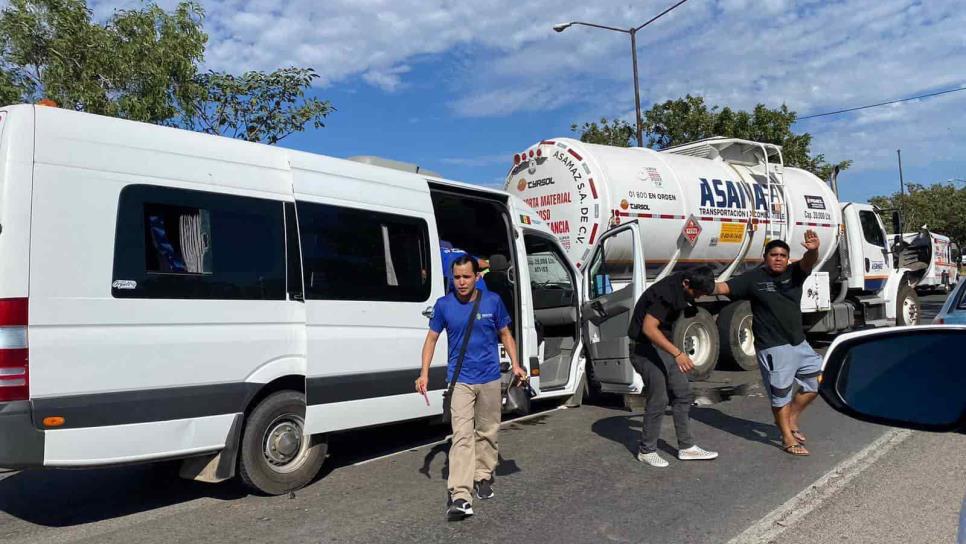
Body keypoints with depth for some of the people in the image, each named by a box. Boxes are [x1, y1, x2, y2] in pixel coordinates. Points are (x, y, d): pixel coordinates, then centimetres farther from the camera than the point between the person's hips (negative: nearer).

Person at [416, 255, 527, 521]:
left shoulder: (493, 301, -1)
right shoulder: (443, 305, -3)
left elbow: (506, 335, 9)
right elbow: (431, 339, 5)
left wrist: (515, 364, -1)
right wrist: (424, 373, -4)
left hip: (490, 379, 2)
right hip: (460, 380, -2)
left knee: (487, 432, 14)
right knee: (462, 436, -11)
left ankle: (483, 477, 32)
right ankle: (459, 495, -14)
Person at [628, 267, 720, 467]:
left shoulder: (679, 291, 5)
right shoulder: (665, 293, -25)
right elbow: (648, 328, -33)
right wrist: (677, 353, -37)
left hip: (665, 346, 10)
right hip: (647, 348, -10)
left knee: (682, 395, 9)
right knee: (658, 400, -6)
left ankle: (686, 447, 19)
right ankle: (646, 451, 8)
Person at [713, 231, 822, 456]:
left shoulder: (794, 273, 3)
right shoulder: (754, 278, -5)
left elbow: (809, 262, -17)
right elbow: (722, 287, -11)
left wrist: (813, 250, -41)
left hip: (799, 344, 5)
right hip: (773, 348, -5)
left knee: (817, 380, 12)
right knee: (780, 393, 3)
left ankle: (791, 419, 30)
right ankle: (788, 438, 18)